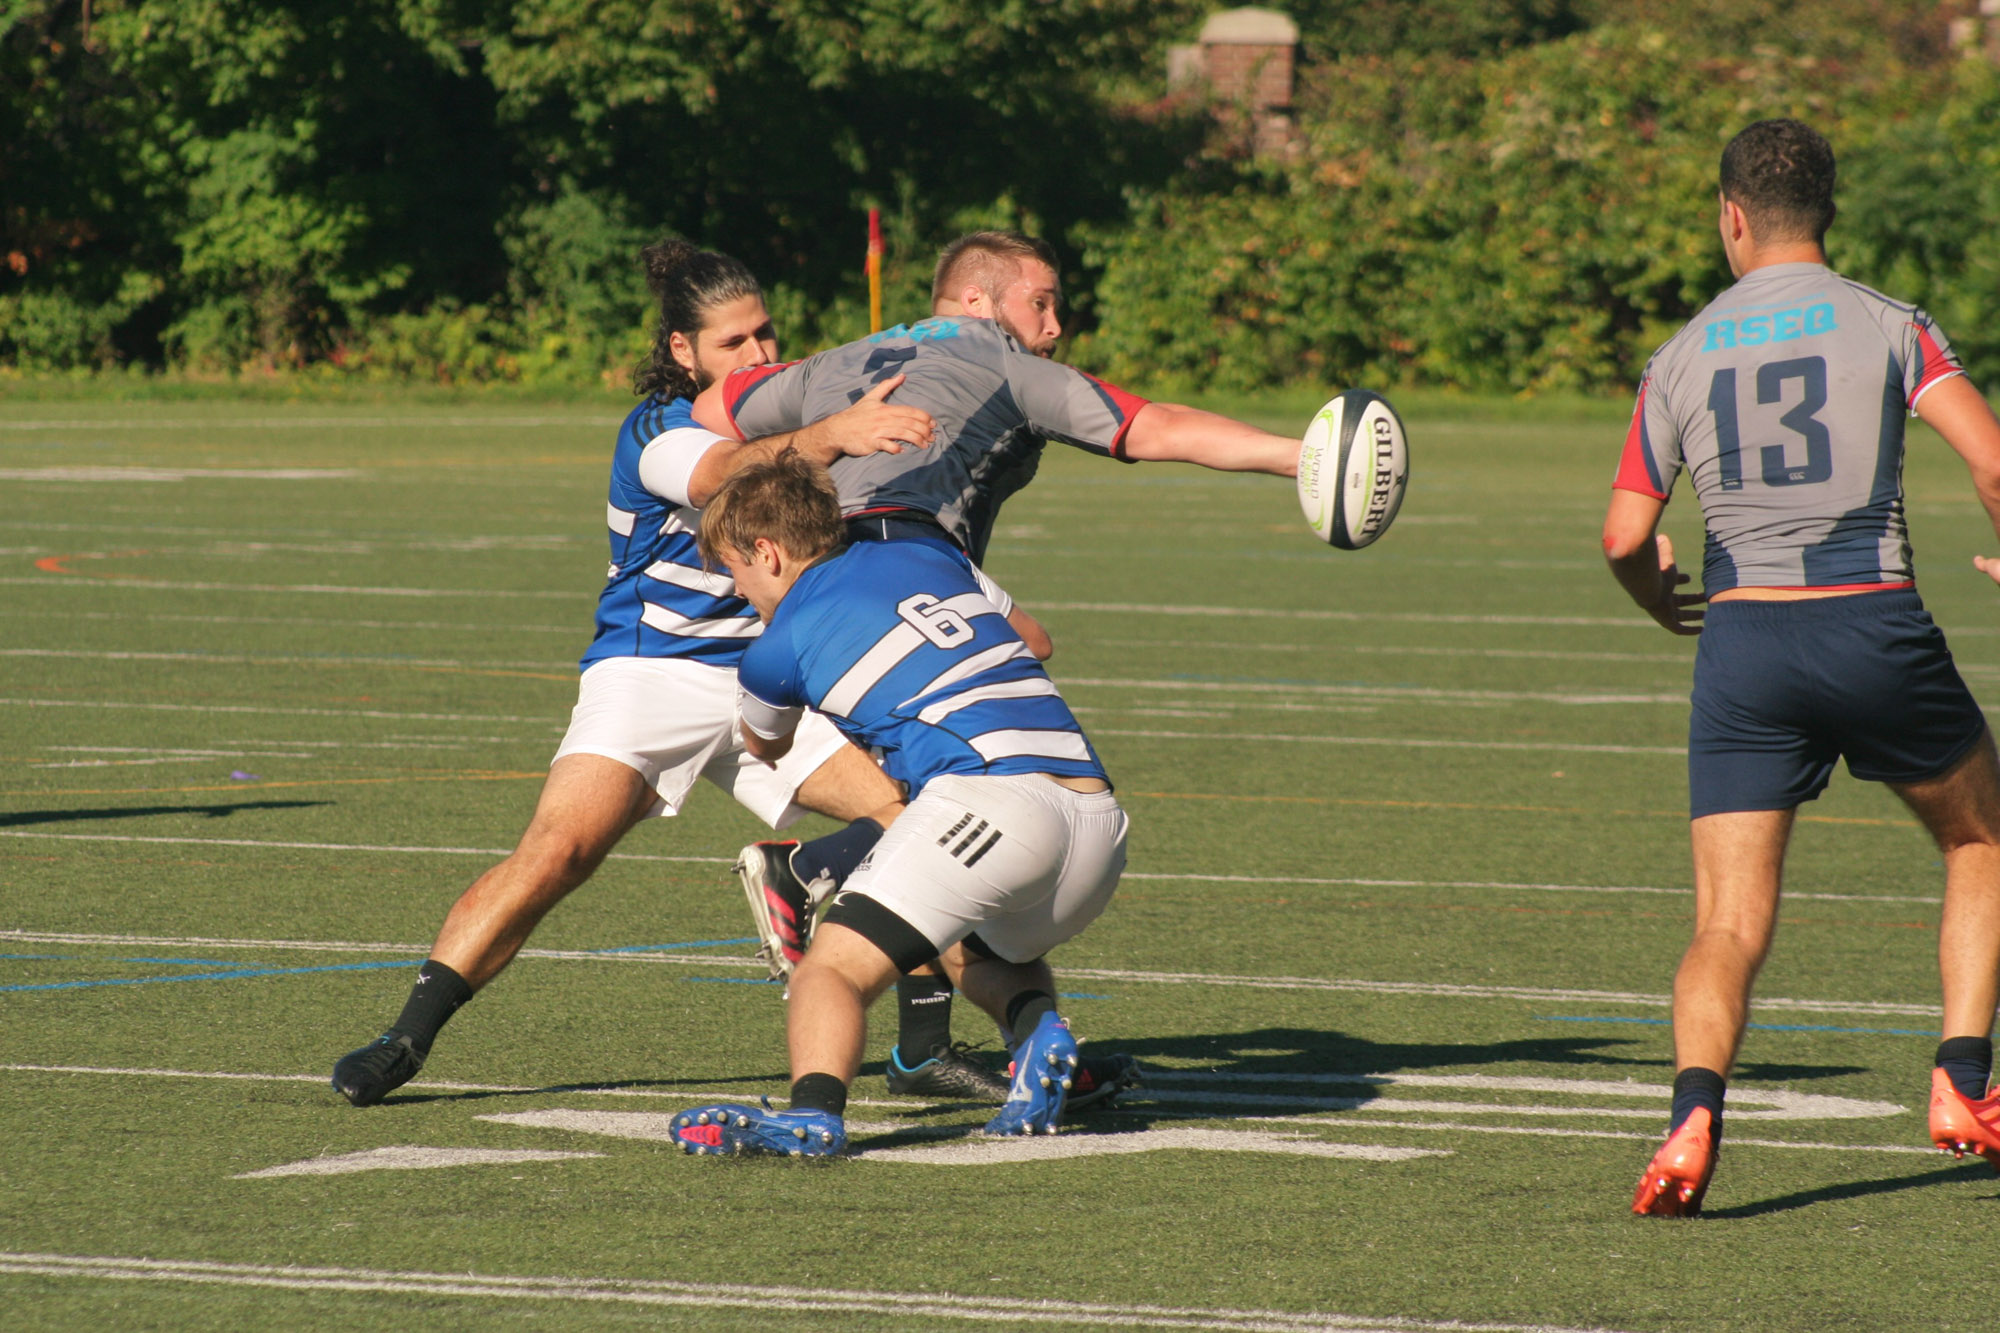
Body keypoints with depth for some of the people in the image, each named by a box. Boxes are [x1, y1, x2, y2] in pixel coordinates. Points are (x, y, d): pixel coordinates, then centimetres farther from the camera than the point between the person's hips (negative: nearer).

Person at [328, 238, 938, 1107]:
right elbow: (725, 475, -37)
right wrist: (833, 436, -55)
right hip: (649, 670, -6)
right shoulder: (656, 432, -14)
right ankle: (406, 1039, -19)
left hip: (766, 677, 6)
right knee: (557, 851, -24)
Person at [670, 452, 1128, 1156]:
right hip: (1099, 815, 7)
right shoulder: (933, 557, 25)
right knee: (977, 951, 35)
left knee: (829, 971, -7)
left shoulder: (780, 646, 11)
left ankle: (813, 1111, -37)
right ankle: (1037, 1029, 3)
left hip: (993, 796, -7)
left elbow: (766, 747, 35)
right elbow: (1028, 638, 43)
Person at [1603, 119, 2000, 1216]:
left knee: (1729, 927, -1)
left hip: (1743, 636, 1)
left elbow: (1624, 537, 6)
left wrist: (1661, 601, 29)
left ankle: (1695, 1109, -27)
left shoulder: (1682, 356, 9)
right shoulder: (1887, 325, 2)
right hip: (1877, 626, -1)